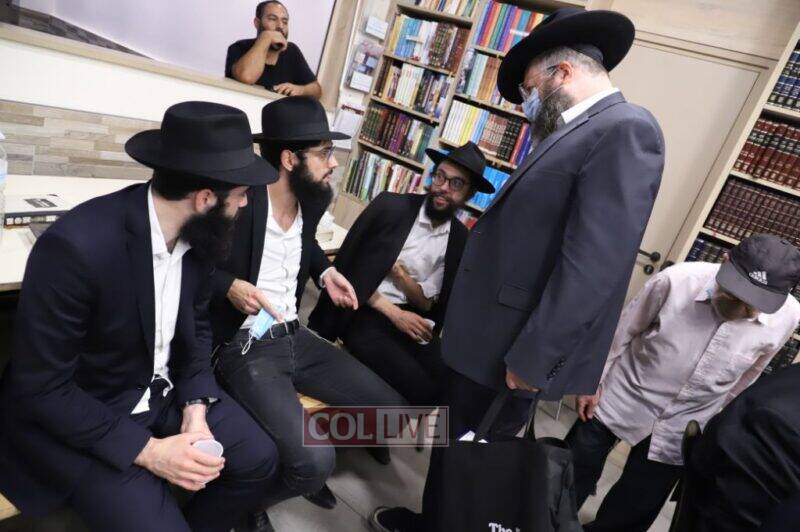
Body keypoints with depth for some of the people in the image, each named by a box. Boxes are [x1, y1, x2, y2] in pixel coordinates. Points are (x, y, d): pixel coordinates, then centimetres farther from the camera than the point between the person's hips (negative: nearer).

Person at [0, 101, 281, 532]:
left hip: (164, 389, 6)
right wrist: (147, 450, -24)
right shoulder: (76, 246, -30)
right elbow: (40, 387, -22)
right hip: (76, 414, -6)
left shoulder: (199, 233, -9)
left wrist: (195, 407, -8)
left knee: (258, 460, -1)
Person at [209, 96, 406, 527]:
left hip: (295, 337, 8)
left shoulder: (315, 197, 3)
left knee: (390, 410, 6)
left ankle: (303, 468, 30)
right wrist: (229, 286, -23)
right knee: (314, 462, -24)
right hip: (242, 345, -7)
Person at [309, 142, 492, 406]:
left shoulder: (460, 239, 2)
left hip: (410, 319, 4)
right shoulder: (390, 206, -8)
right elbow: (346, 267, -8)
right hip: (366, 314, -4)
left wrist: (399, 272, -17)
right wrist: (392, 311, -14)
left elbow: (427, 303, 2)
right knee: (420, 389, -22)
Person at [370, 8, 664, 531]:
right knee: (452, 444, 24)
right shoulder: (577, 133, 14)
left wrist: (531, 358, -21)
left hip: (511, 350, -9)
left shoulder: (626, 129, -17)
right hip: (486, 336, 9)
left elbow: (593, 265, -24)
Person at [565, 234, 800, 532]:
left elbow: (747, 376, 4)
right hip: (620, 401, -1)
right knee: (571, 477, 13)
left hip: (681, 434, 2)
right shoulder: (678, 280, -25)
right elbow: (622, 331, -9)